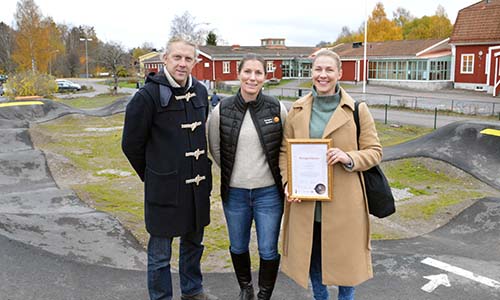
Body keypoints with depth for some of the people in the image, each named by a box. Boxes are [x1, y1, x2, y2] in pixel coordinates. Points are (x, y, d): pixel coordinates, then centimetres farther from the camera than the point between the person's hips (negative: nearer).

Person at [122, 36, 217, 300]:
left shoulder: (200, 92, 4)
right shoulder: (148, 95, -15)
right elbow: (131, 144, -7)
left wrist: (200, 167, 14)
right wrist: (152, 175, 2)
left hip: (198, 186, 6)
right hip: (164, 188, -6)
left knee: (193, 242, 22)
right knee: (160, 252, 9)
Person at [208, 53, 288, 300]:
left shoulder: (277, 109, -7)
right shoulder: (221, 110, -6)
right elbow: (215, 149, 7)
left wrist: (279, 176, 2)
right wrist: (232, 171, 6)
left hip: (268, 192, -1)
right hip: (234, 192, 1)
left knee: (268, 250, 7)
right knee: (238, 247, 18)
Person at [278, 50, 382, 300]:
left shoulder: (357, 110, -3)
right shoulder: (297, 110, 4)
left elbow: (374, 151, 0)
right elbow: (285, 150, 9)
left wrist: (349, 158, -19)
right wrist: (287, 182, -6)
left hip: (343, 202, -2)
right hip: (305, 200, 3)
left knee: (345, 256, 10)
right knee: (311, 256, 17)